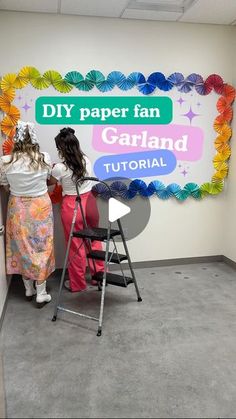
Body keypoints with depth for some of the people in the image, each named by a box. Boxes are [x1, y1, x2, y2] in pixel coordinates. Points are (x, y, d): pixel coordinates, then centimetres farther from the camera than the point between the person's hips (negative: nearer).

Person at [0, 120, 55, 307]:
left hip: (18, 208, 1)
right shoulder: (45, 159, -12)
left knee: (23, 247, 15)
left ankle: (29, 289, 29)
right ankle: (41, 293, 16)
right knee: (40, 247, 9)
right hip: (40, 207, 0)